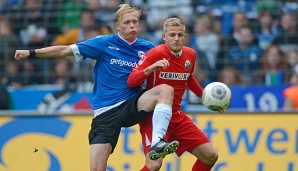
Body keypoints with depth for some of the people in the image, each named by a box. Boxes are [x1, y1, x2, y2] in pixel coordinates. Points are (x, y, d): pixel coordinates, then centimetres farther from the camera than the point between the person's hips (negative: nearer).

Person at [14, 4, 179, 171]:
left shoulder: (146, 48, 6)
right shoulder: (104, 43, 0)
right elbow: (65, 50, 3)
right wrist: (31, 52, 0)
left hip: (132, 106, 2)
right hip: (105, 113, -2)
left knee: (166, 90, -25)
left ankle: (157, 143, -34)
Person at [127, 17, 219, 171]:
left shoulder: (190, 55, 5)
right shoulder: (155, 54, -14)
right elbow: (131, 81, -20)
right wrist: (150, 68, -35)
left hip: (178, 117, 7)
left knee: (210, 156, 4)